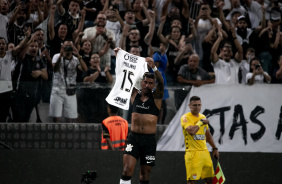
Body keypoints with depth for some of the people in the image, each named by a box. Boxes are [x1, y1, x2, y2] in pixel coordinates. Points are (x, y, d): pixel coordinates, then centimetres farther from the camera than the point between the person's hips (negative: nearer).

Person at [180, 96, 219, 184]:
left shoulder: (203, 117, 16)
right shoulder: (185, 118, -7)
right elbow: (191, 131, -24)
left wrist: (214, 148, 21)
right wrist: (201, 122, -11)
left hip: (204, 151, 7)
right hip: (192, 153, -7)